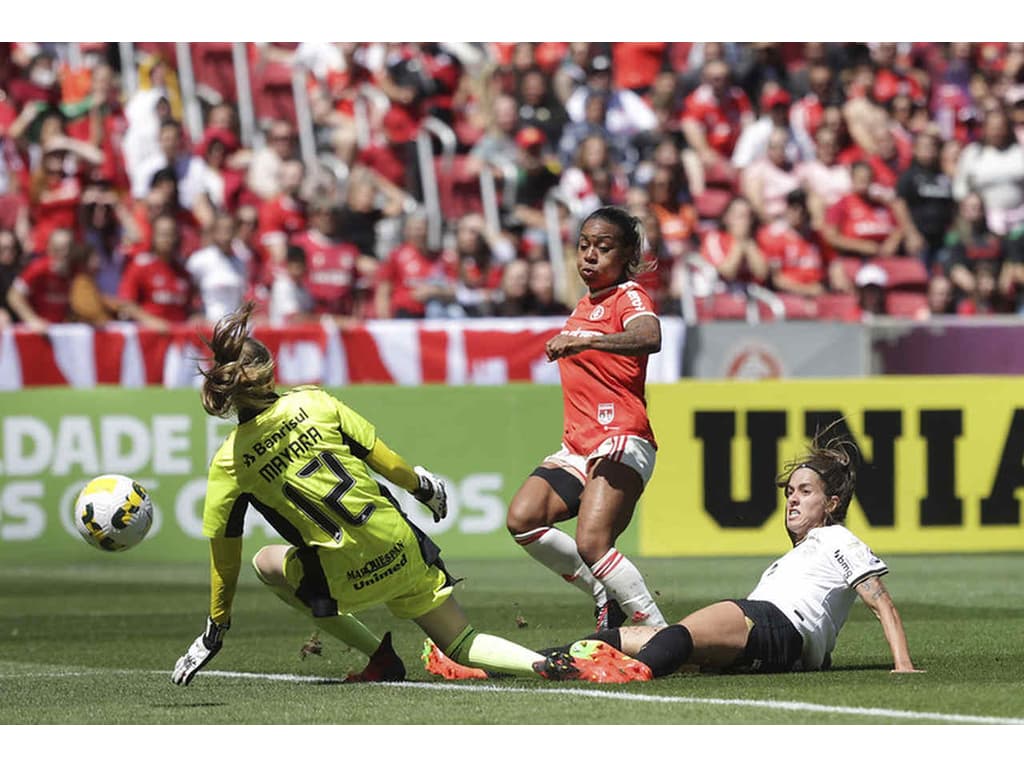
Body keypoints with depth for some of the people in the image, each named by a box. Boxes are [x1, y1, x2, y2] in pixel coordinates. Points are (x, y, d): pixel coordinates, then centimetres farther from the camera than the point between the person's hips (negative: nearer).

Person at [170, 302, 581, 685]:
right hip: (404, 551, 3)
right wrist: (422, 486, 22)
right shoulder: (313, 402, -2)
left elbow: (224, 560, 0)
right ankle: (545, 663, -9)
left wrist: (216, 629, 12)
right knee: (462, 645, 21)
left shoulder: (229, 463, -6)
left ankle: (380, 657, 16)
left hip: (348, 582, -3)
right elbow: (390, 464, 1)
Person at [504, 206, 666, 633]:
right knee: (522, 519, -14)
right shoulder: (584, 304, 22)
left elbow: (649, 339, -29)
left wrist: (585, 341, -40)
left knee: (591, 544, -24)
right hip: (578, 445, 8)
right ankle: (604, 596, -1)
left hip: (621, 441, -8)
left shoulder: (629, 297, -5)